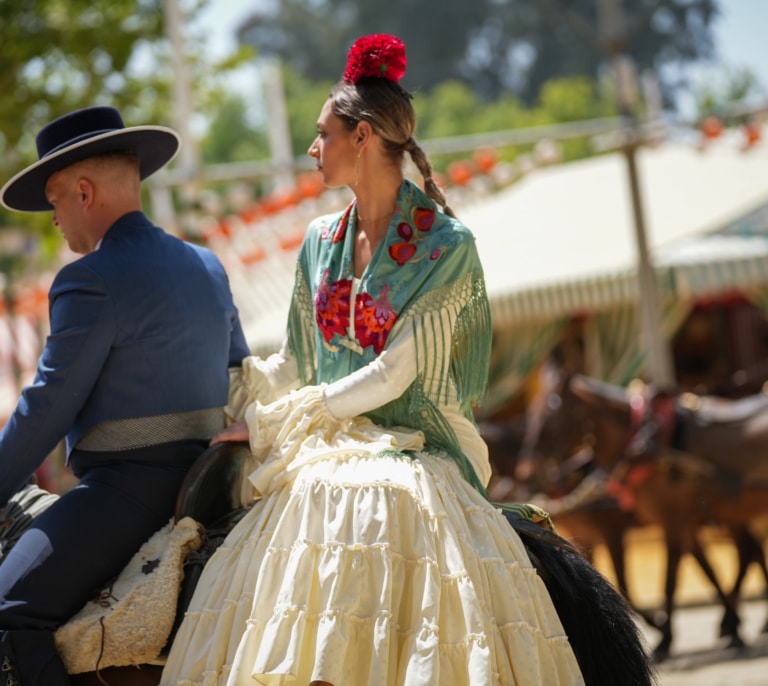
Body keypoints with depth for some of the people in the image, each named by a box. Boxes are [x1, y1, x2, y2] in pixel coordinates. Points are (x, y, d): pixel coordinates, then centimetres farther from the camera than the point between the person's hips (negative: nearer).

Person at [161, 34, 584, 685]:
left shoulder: (447, 245, -3)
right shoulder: (321, 243, 15)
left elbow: (393, 374, -9)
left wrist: (270, 422, -9)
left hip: (411, 453, -4)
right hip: (325, 455, 4)